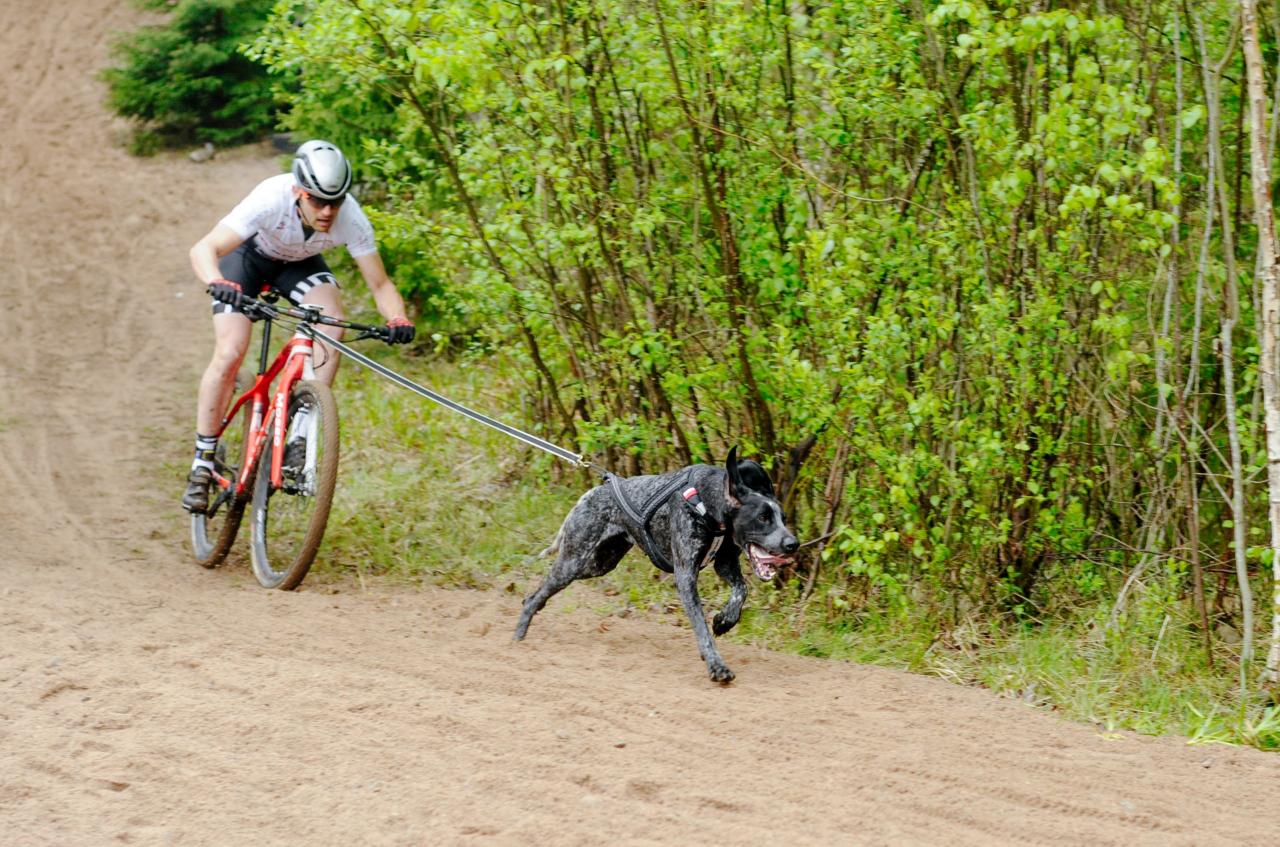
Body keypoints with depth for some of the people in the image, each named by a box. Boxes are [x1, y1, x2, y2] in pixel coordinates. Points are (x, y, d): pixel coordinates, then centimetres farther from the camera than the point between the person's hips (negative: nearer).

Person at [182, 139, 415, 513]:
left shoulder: (352, 219, -32)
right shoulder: (270, 199, -41)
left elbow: (380, 283, -25)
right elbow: (203, 250, -46)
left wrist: (398, 319, -46)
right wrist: (217, 283, -67)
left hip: (299, 263, 3)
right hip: (248, 255, -3)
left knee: (332, 326, -26)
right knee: (230, 353, -18)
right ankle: (202, 464, -4)